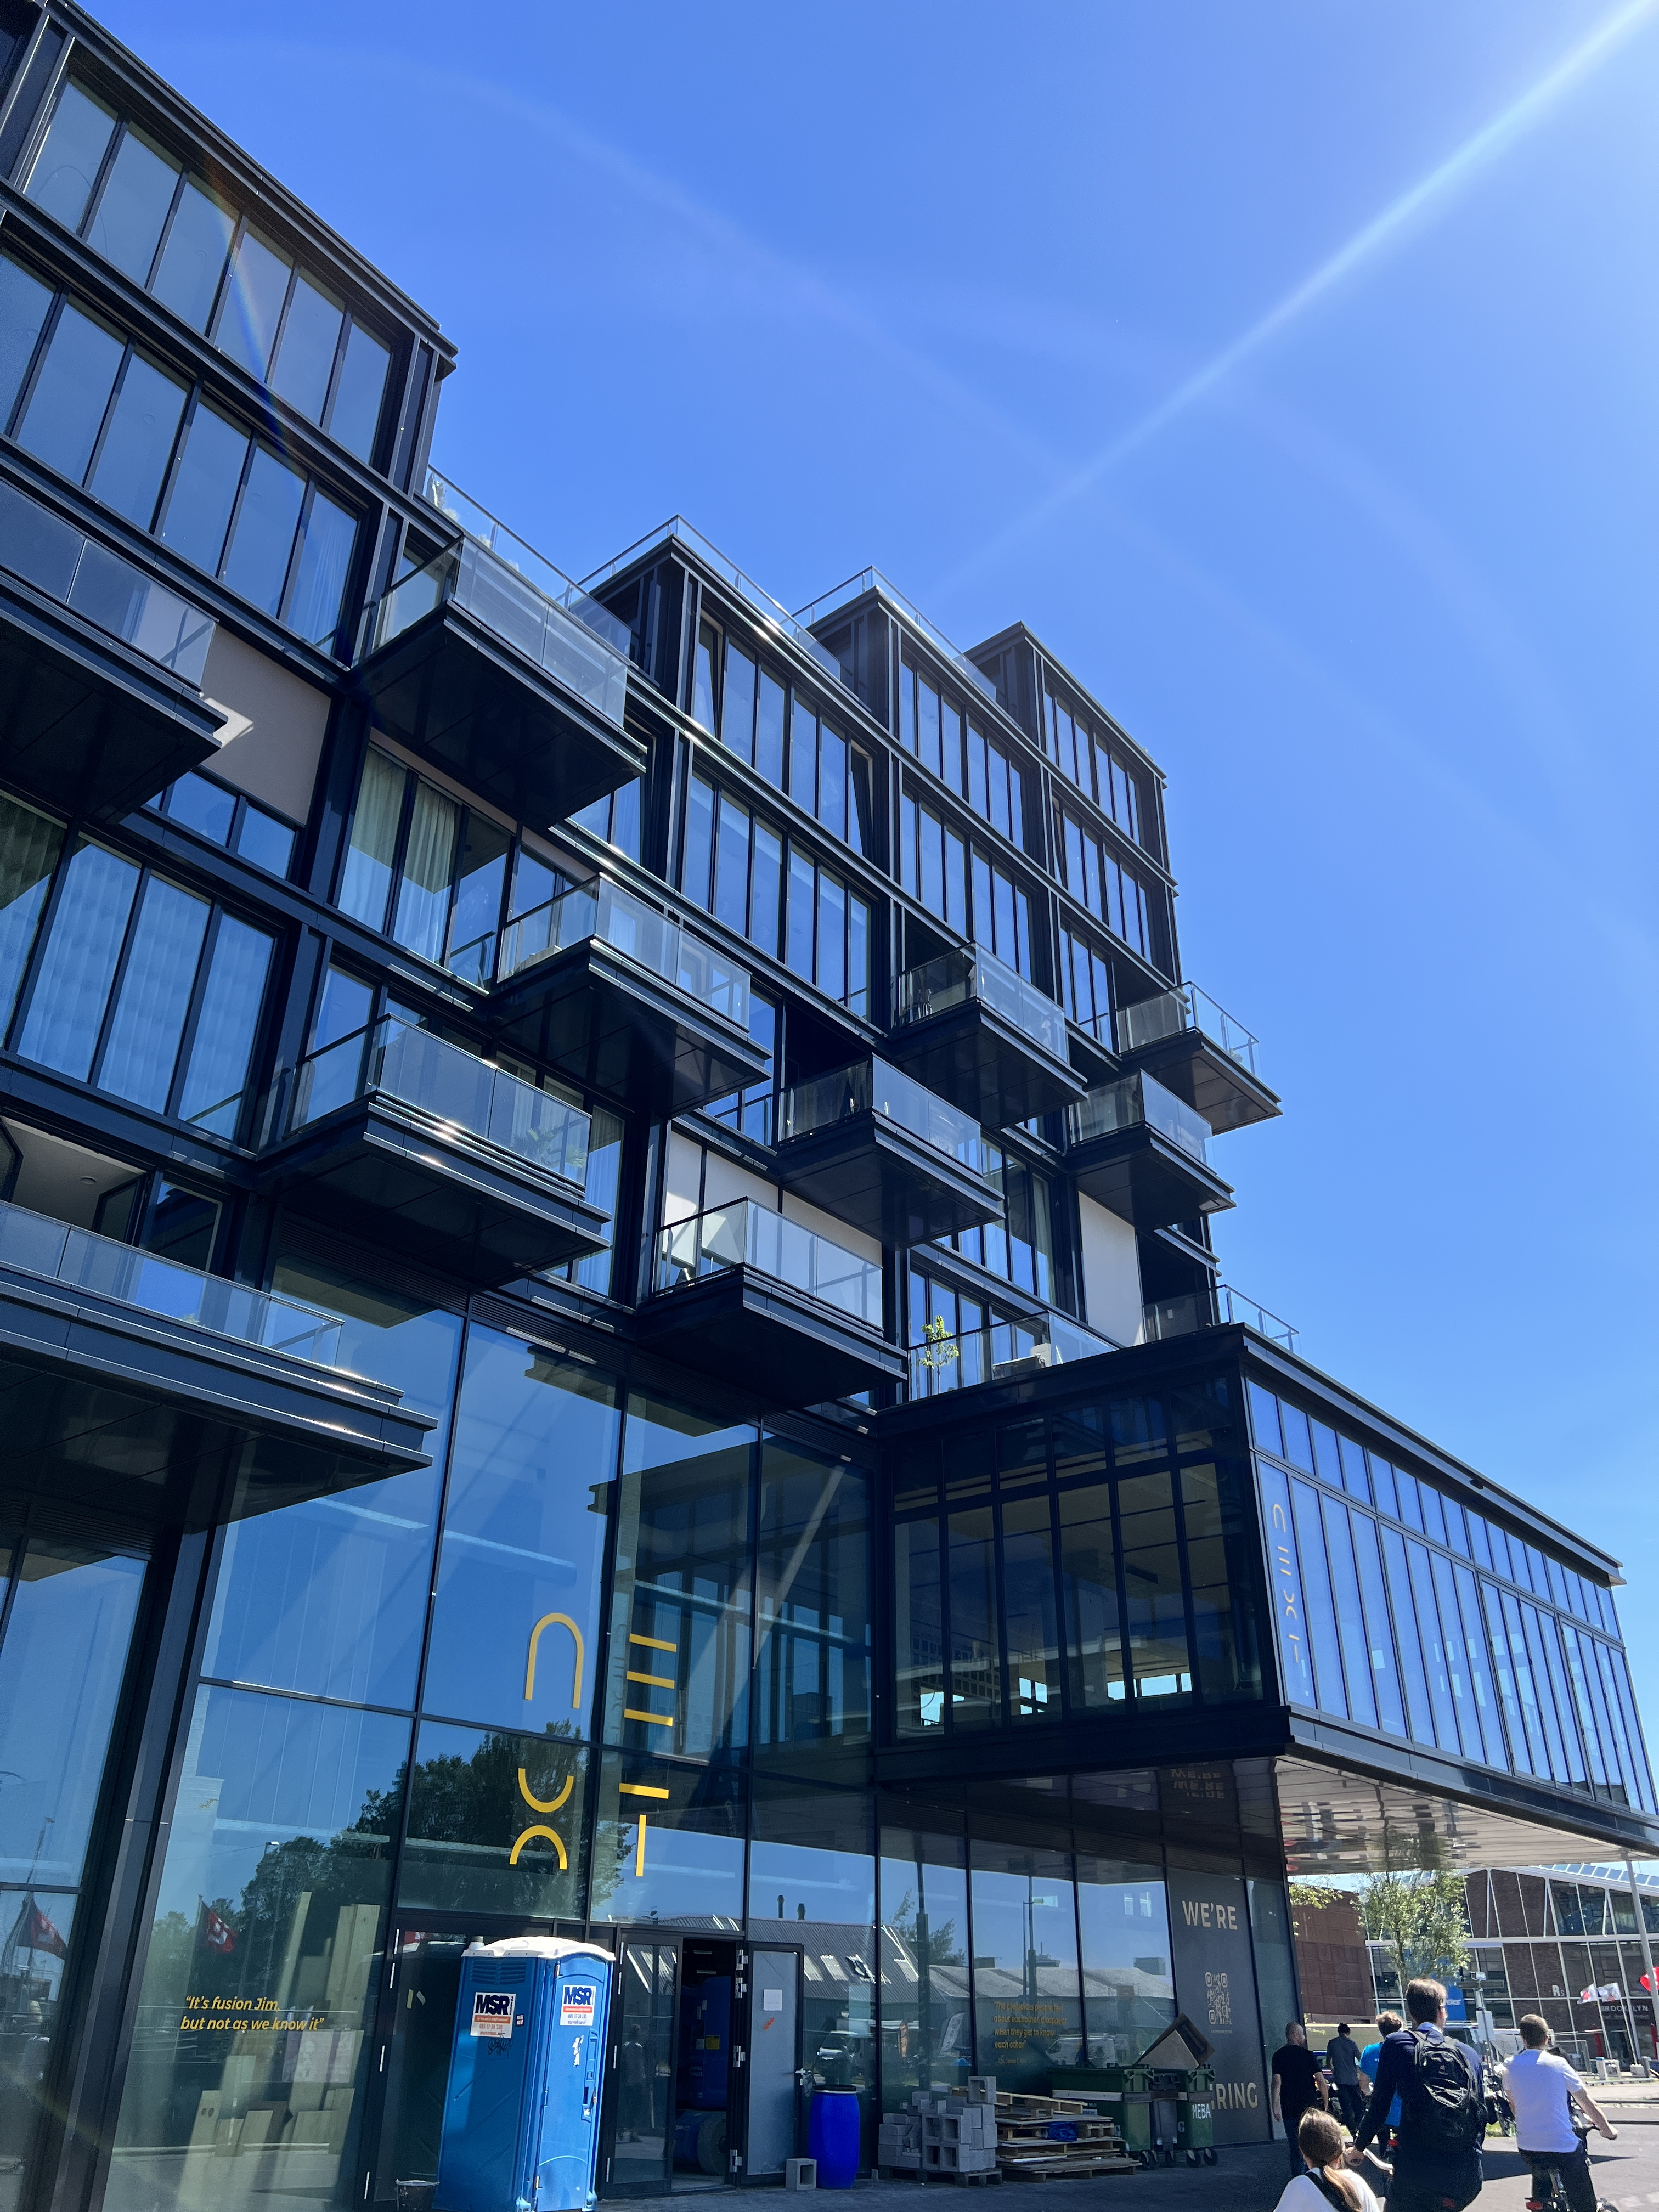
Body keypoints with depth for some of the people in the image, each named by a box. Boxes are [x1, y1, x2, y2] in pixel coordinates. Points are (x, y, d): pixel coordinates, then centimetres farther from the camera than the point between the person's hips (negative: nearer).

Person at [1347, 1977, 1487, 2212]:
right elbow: (1481, 2113, 16)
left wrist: (1359, 2147, 18)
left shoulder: (1396, 2044, 0)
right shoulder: (1468, 2054, 10)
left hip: (1417, 2175, -4)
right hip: (1468, 2179, 4)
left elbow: (1379, 2106, 2)